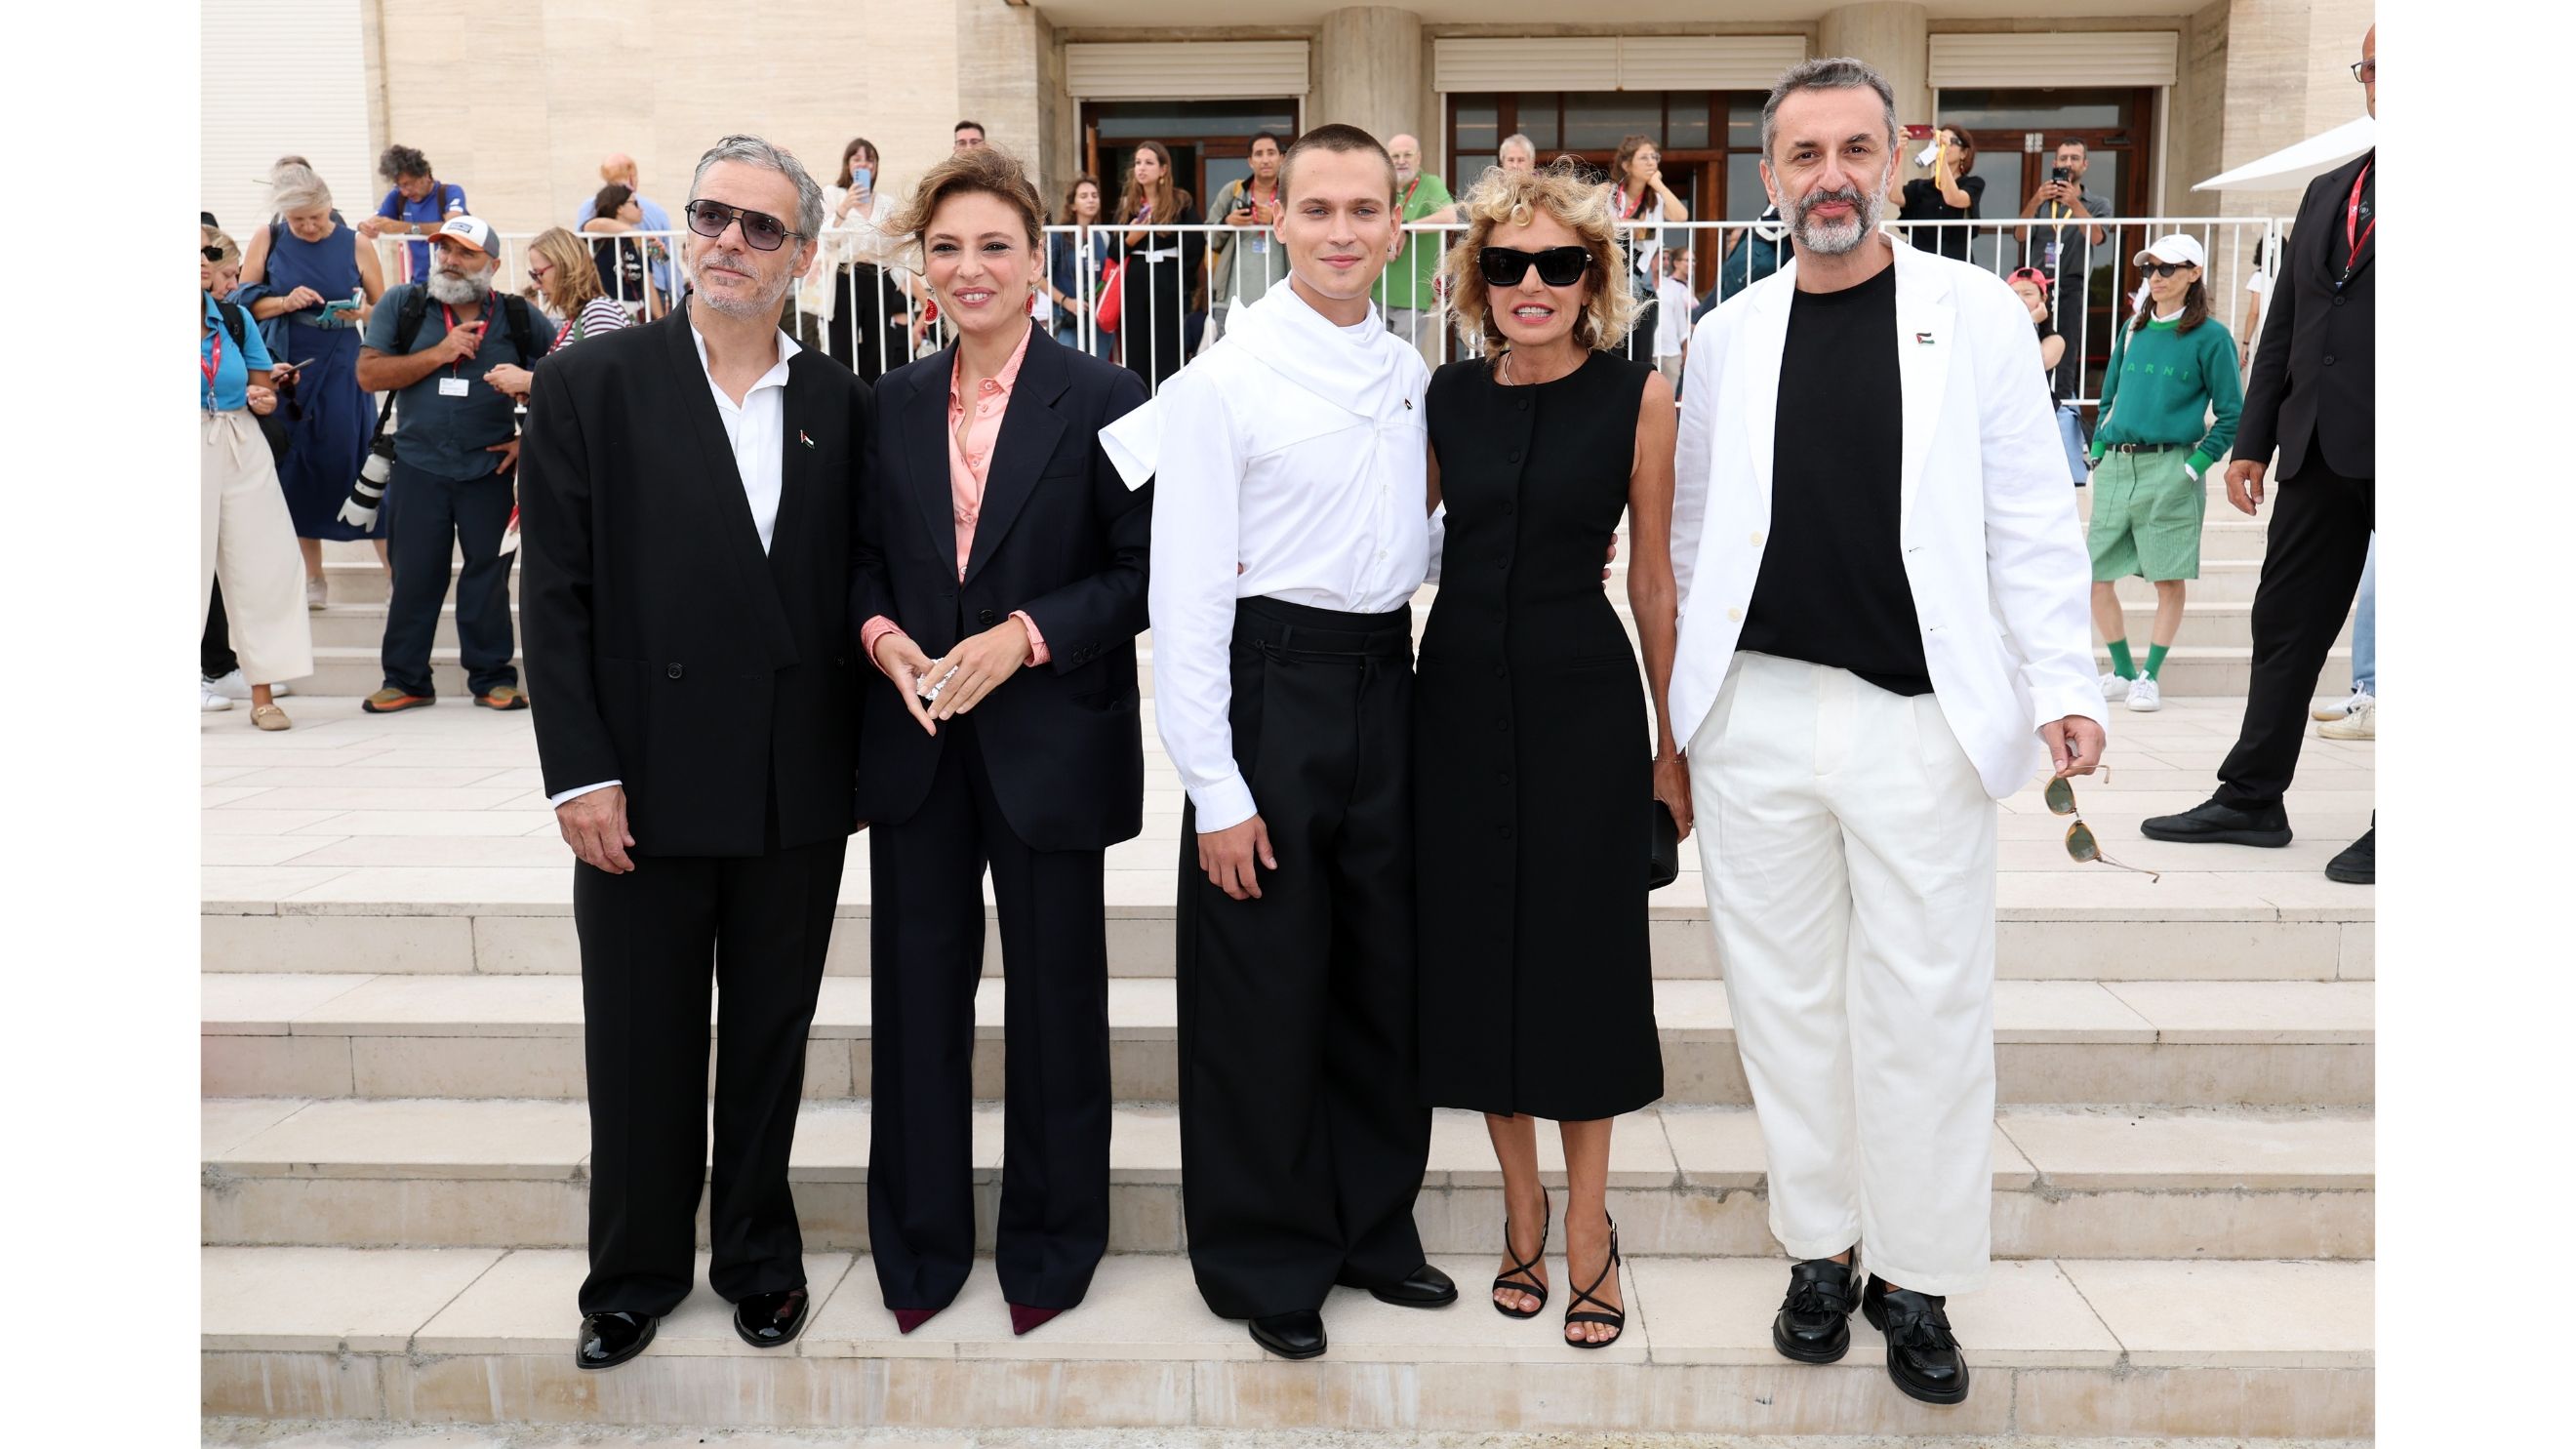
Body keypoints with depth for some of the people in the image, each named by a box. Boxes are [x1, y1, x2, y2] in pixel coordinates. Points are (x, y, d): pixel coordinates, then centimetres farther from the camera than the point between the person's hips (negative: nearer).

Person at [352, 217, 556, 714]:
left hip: (490, 469, -1)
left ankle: (492, 677, 16)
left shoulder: (520, 317, 2)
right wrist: (439, 353, -12)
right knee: (413, 577, 6)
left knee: (488, 575, 5)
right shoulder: (401, 305, 4)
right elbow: (369, 374, -3)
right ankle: (405, 679, 17)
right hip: (418, 466, 1)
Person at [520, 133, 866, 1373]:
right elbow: (557, 594, -5)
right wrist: (579, 772, -10)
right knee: (640, 1050, 11)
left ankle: (757, 1252, 33)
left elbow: (854, 582, 7)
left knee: (769, 1040, 15)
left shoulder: (839, 404, 5)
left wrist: (861, 754, 0)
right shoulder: (591, 384, -2)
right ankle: (635, 1273, 30)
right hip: (645, 789, -2)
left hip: (798, 793, 2)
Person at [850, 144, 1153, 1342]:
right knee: (919, 993, 11)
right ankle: (921, 1244, 28)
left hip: (1051, 743, -4)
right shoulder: (894, 402, 8)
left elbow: (1141, 571, -7)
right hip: (916, 747, 4)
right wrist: (880, 633, -7)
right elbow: (865, 554, 13)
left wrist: (1021, 637, -18)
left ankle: (1050, 1246, 26)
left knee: (1054, 996, 9)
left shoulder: (1103, 399, -5)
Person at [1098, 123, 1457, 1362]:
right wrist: (1216, 788, -16)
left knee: (1384, 974, 15)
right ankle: (1265, 1259, 23)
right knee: (1262, 988, 4)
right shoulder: (1226, 376, -11)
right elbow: (1187, 590, -14)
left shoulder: (1409, 370, 9)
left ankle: (1372, 1225, 33)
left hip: (1385, 680, 6)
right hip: (1273, 687, -6)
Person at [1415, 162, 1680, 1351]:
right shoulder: (1447, 395, 4)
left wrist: (1674, 742, 2)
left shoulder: (1638, 396, -4)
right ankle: (1522, 1208, 26)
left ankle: (1586, 1223, 21)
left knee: (1581, 946, 4)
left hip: (1584, 697, -3)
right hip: (1460, 693, 3)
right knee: (1476, 942, 8)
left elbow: (1653, 579, 0)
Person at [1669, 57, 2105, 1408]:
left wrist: (2064, 683, -8)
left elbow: (2030, 520, 1)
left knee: (1927, 1009, 4)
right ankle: (1821, 1247, 26)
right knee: (1786, 996, 10)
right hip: (1754, 721, 2)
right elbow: (1691, 536, 10)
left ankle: (1916, 1278, 20)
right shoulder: (1727, 337, 8)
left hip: (1922, 721, -2)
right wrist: (1677, 718, 8)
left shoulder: (1977, 315, 2)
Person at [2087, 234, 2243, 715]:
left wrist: (2197, 465, -9)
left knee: (2169, 579, -2)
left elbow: (2232, 414, -1)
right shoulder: (2132, 330, 14)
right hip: (2116, 467, 5)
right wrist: (2099, 450, 11)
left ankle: (2150, 677, 10)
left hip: (2170, 468, -5)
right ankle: (2123, 672, 18)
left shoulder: (2210, 337, -1)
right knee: (2092, 575, 3)